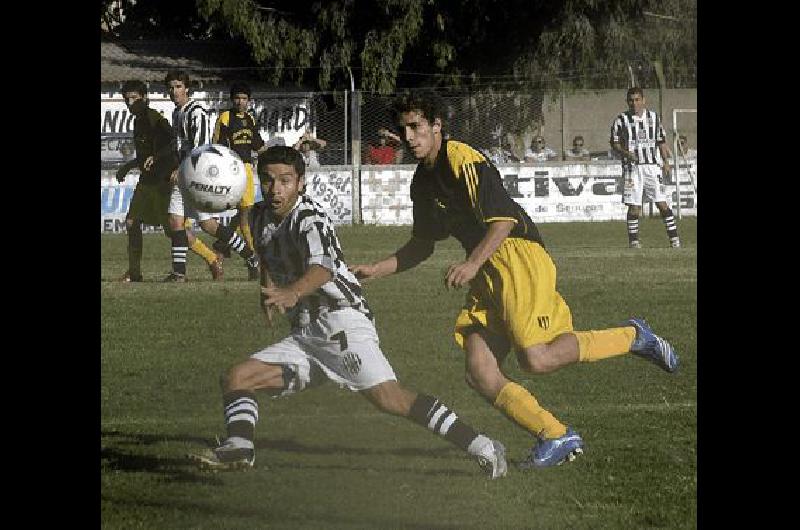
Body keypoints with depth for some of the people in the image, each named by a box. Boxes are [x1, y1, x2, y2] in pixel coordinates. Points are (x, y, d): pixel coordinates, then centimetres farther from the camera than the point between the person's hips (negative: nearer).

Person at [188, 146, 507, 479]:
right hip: (304, 336, 8)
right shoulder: (260, 217, 11)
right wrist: (269, 294, 20)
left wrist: (292, 294, -54)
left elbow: (323, 268, -35)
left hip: (343, 323, -8)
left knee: (389, 399, -22)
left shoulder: (309, 218, -13)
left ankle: (483, 448, -20)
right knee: (234, 379, -1)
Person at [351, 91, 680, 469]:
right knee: (481, 376, -7)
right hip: (486, 275, 8)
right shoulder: (422, 181, 17)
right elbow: (422, 245, 27)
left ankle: (632, 336, -2)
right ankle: (557, 438, 1)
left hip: (517, 254, -8)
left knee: (535, 359, -22)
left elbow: (503, 220, -19)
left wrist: (472, 263, -32)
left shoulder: (463, 161, -11)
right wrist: (375, 270, 17)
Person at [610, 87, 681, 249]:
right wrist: (625, 153, -14)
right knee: (634, 205, -3)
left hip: (652, 165, 1)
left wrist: (666, 162, 7)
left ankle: (674, 237, -1)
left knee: (662, 203, -4)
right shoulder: (621, 120, 3)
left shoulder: (654, 117, 11)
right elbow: (614, 143, 5)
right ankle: (633, 239, 6)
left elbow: (661, 141, 16)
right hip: (632, 167, -1)